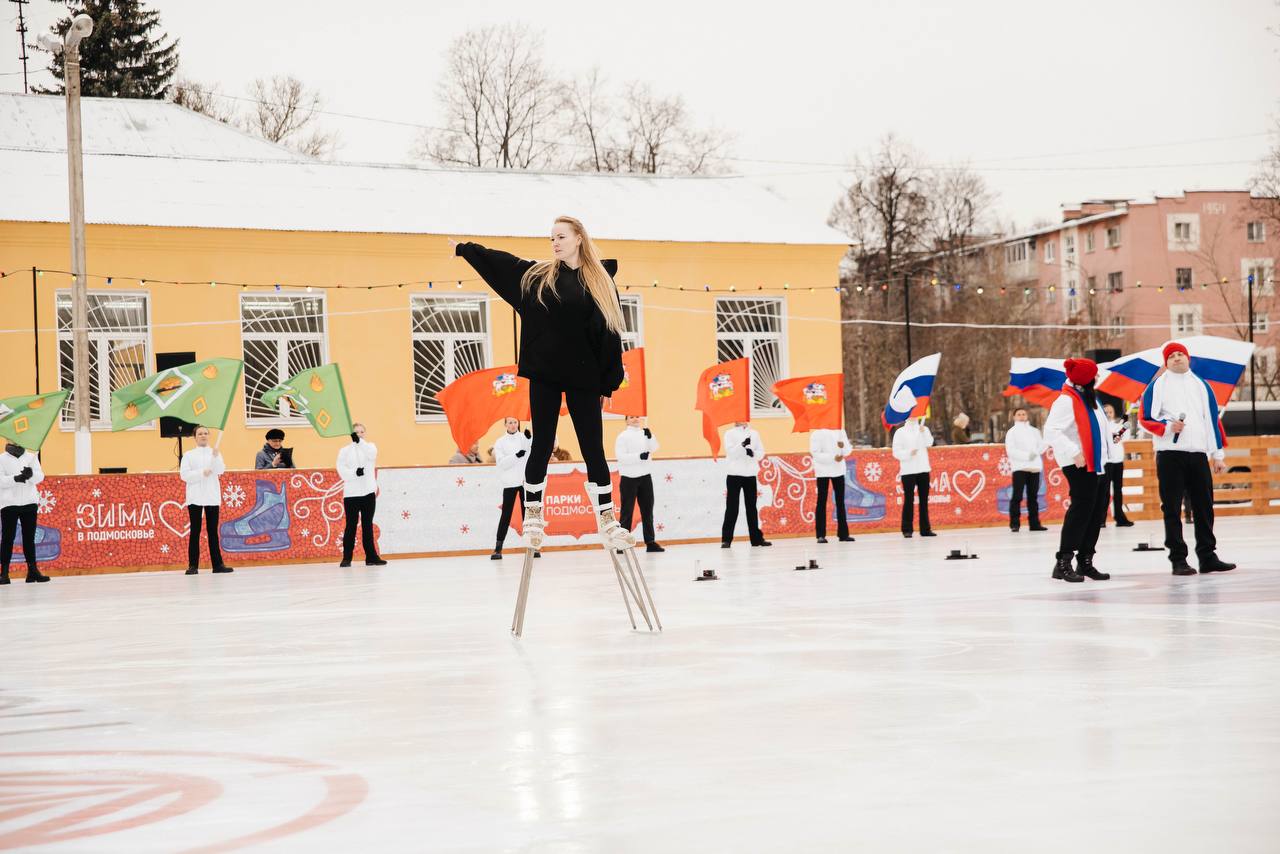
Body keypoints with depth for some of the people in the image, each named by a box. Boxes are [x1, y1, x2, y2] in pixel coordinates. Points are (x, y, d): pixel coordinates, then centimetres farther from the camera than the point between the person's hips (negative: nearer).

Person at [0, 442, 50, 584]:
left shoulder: (31, 457, 9)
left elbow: (40, 476, -2)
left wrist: (31, 474, -25)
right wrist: (16, 479, -27)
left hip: (30, 503, 3)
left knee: (29, 537, 7)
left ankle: (32, 570, 10)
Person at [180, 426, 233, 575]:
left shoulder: (215, 453, 12)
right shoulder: (189, 455, 6)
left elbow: (220, 470, -4)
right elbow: (184, 475, -5)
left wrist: (216, 457, -20)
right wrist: (202, 473, -13)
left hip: (212, 497, 2)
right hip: (195, 498, -2)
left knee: (213, 531, 4)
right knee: (195, 531, -3)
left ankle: (217, 564, 4)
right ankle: (193, 565, -3)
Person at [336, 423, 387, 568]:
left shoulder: (370, 446, 9)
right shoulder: (345, 450, 6)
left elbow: (371, 454, -15)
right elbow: (342, 469, -5)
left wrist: (359, 441, -29)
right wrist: (355, 472, -22)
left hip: (368, 492, 2)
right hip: (351, 493, -2)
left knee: (368, 525, 7)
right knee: (351, 525, -2)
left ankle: (371, 557, 9)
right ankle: (346, 558, 3)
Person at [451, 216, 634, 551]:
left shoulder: (601, 282, 1)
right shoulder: (536, 274, 6)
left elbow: (610, 334, 0)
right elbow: (497, 261, 17)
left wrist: (607, 384, -3)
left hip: (583, 377, -1)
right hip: (544, 374, 1)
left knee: (594, 449, 0)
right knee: (542, 445, 6)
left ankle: (607, 522, 4)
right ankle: (533, 517, 17)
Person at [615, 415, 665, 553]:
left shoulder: (645, 434, 11)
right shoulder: (623, 436, -5)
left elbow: (654, 448, -2)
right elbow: (621, 457, -14)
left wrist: (649, 434, -16)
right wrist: (640, 456, -21)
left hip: (645, 477, 5)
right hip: (629, 478, -5)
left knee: (647, 510, 8)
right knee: (627, 511, -4)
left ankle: (650, 542, 13)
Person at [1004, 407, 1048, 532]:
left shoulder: (1034, 431, 17)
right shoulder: (1012, 432, 3)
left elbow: (1040, 448, 14)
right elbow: (1010, 450, -8)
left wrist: (1047, 443, -7)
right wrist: (1027, 455, -18)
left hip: (1034, 467, 5)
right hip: (1019, 467, -5)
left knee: (1033, 496, 7)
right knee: (1017, 496, -7)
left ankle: (1034, 523, 11)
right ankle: (1014, 523, -6)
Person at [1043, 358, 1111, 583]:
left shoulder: (1090, 398, 19)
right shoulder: (1066, 401, -12)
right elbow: (1051, 431, -21)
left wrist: (1112, 435, 6)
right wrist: (1074, 452, -26)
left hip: (1097, 464, 10)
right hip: (1079, 465, -10)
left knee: (1097, 512, 9)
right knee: (1081, 509, -14)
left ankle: (1085, 561, 16)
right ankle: (1063, 563, -12)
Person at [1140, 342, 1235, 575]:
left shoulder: (1201, 385, 15)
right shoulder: (1158, 385, 4)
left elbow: (1212, 419, 15)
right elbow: (1147, 418, 0)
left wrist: (1217, 454, 10)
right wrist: (1167, 427, -19)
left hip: (1198, 453, 4)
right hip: (1169, 454, -4)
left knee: (1204, 507, 4)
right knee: (1172, 509, -3)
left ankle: (1207, 556, 11)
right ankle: (1178, 559, 1)